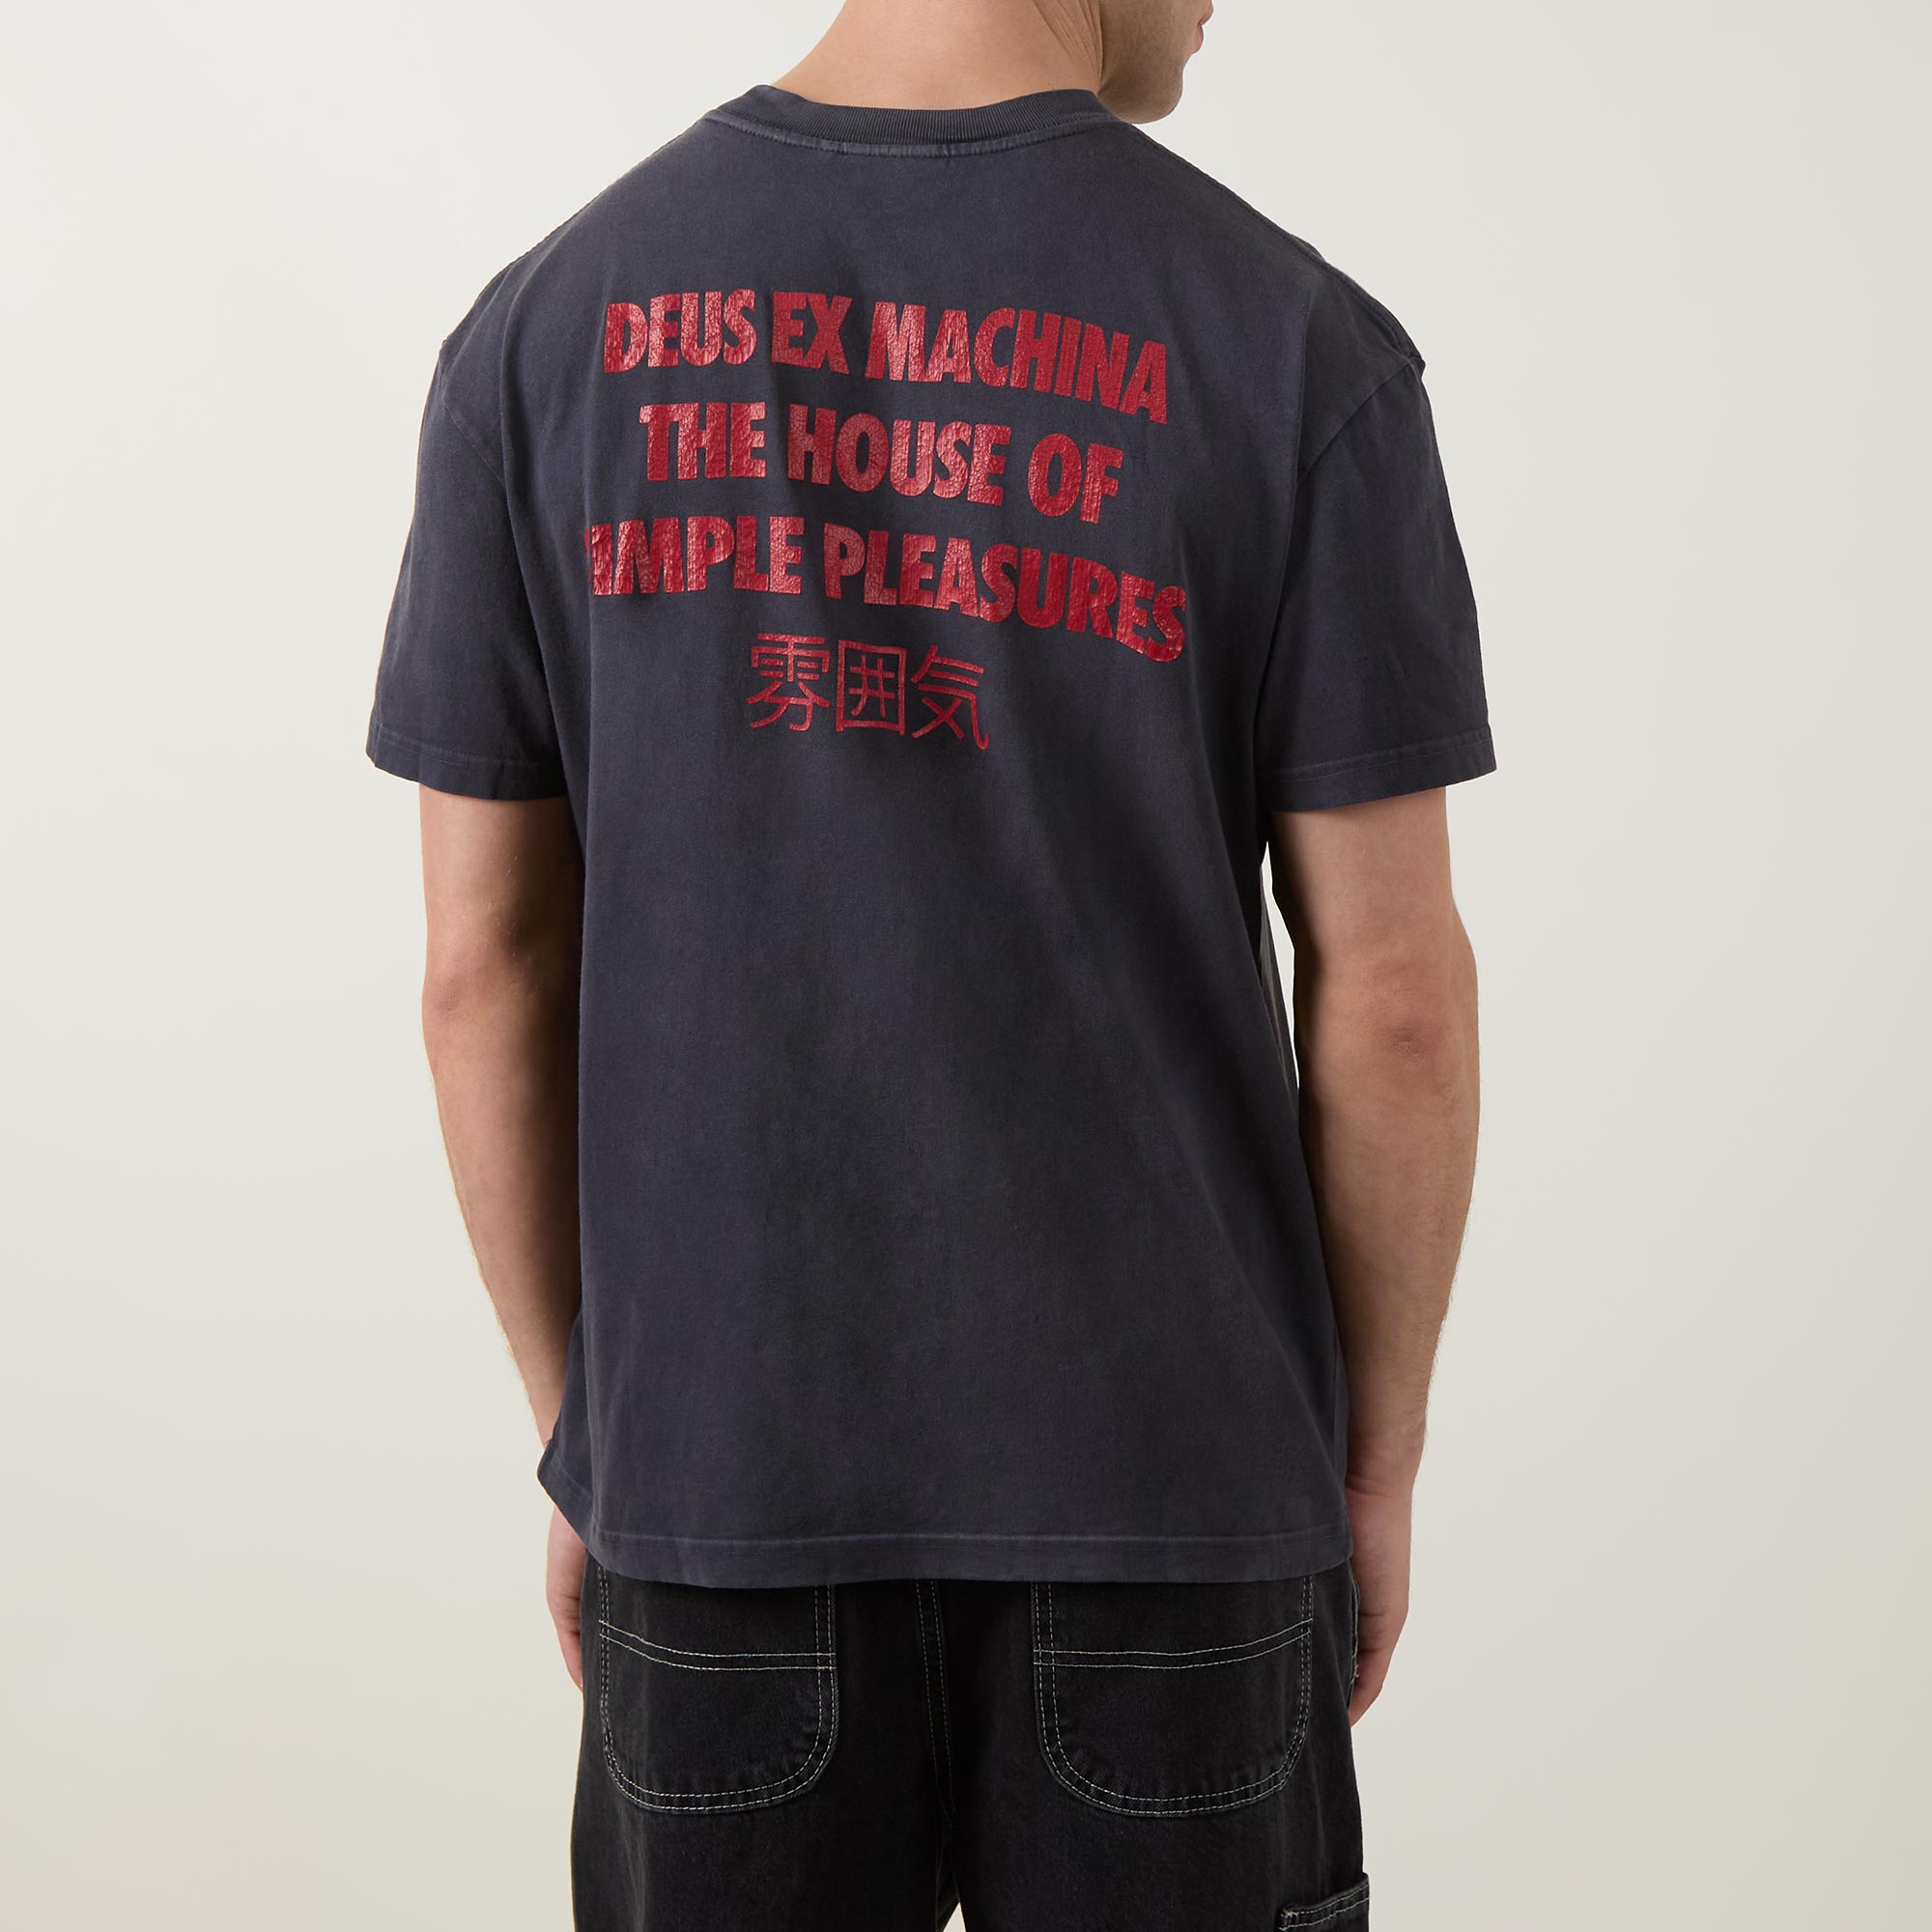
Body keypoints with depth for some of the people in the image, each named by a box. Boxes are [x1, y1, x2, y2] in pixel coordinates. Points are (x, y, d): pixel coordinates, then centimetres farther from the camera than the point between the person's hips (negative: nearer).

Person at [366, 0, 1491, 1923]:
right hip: (1166, 1475, -1)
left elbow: (485, 964, -2)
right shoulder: (1292, 341, -10)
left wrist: (584, 1437, 10)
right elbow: (1389, 991, -9)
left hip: (725, 1470, 2)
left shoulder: (544, 326, -3)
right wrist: (1376, 1459, 6)